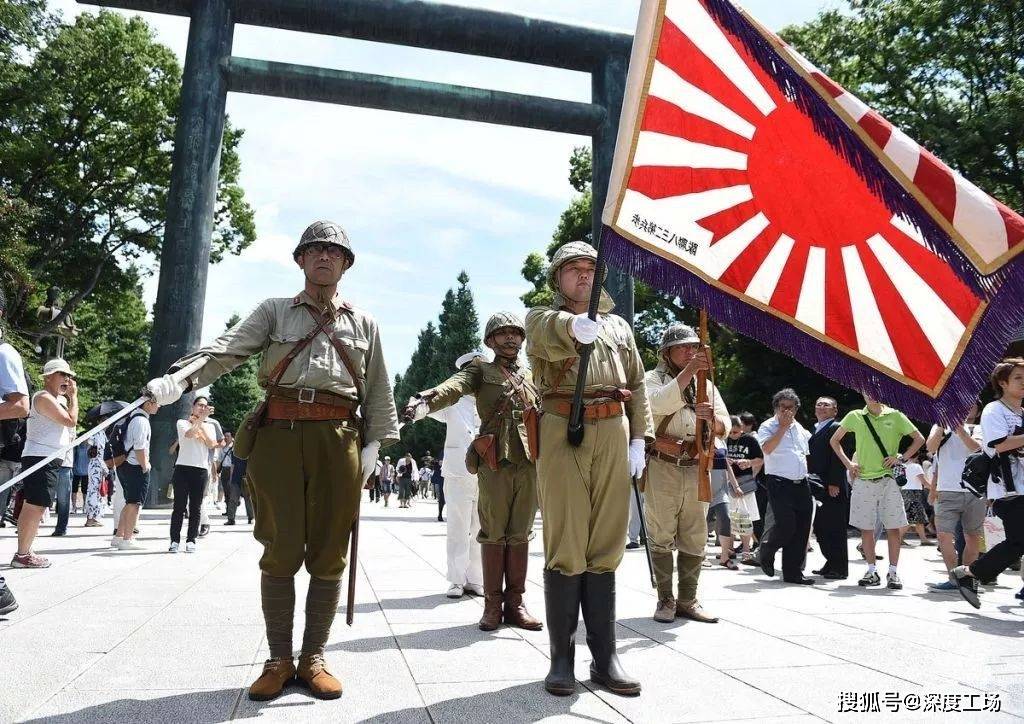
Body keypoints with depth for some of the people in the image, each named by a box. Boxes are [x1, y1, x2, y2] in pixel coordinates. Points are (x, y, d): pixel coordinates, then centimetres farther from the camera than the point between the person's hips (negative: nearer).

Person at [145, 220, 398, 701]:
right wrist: (178, 379, -19)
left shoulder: (363, 323, 17)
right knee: (281, 551, 0)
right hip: (279, 436, -1)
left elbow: (379, 392, 15)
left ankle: (313, 658, 14)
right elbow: (225, 350, -2)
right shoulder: (274, 311, 14)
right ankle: (279, 661, 12)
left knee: (329, 554, 3)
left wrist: (374, 444, 5)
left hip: (340, 439, 1)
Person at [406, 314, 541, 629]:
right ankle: (492, 604, 8)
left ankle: (515, 602, 14)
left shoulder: (531, 377, 21)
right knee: (494, 534, 0)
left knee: (520, 534, 6)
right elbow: (454, 386, -14)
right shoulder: (480, 370, 6)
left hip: (529, 462, 4)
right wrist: (426, 400, -34)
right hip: (495, 462, -4)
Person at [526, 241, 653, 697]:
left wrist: (639, 439, 7)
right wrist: (575, 326, -40)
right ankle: (562, 658, 6)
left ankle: (605, 657, 11)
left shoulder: (618, 325, 22)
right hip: (563, 433, -3)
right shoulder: (542, 318, 9)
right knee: (565, 549, -2)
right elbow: (550, 334, -17)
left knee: (605, 548, 5)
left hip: (614, 434, 3)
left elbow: (637, 384, 18)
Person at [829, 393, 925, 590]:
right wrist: (848, 463, 5)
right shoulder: (855, 417, 6)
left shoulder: (895, 416, 4)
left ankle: (893, 572, 8)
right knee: (866, 527, 4)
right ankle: (872, 572, 14)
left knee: (893, 527, -1)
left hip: (889, 479, -1)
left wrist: (902, 458, -3)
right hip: (863, 480, 1)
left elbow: (919, 439, 9)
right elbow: (834, 441, 15)